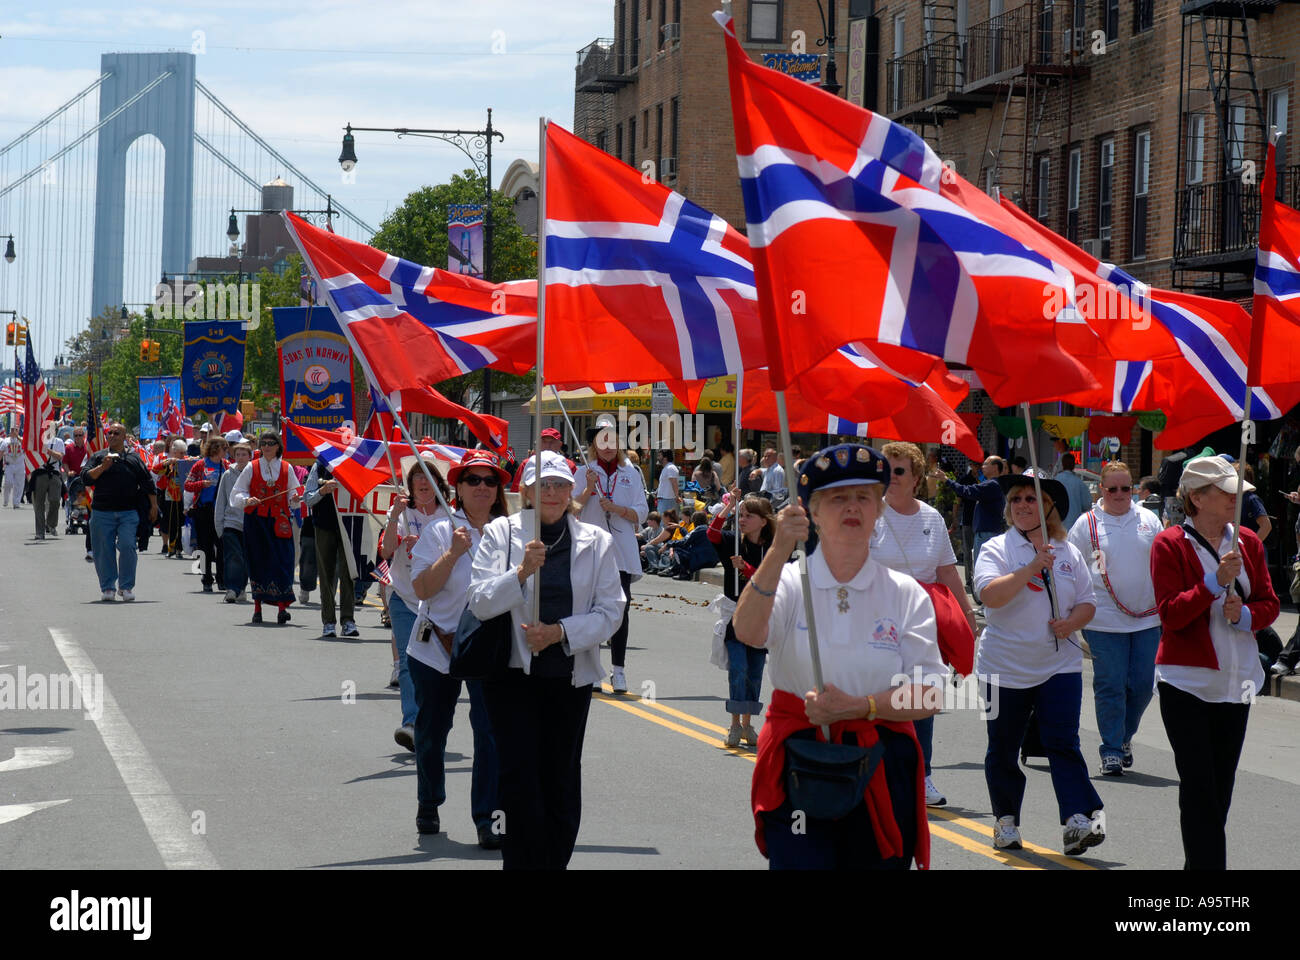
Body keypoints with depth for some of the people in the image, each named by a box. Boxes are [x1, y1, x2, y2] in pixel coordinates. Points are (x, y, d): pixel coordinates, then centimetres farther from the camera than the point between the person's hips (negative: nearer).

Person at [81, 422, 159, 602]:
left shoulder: (134, 459, 12)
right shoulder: (97, 457, 10)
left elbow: (148, 483, 15)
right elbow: (85, 478, -2)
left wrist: (154, 506, 10)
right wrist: (102, 467, -15)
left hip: (128, 513, 0)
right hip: (102, 513, 0)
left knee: (127, 547, -11)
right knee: (104, 551, 1)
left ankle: (126, 587, -1)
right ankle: (107, 588, 11)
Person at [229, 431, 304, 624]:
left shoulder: (286, 469, 8)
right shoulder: (252, 468, 6)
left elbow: (292, 497, 10)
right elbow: (237, 493, 6)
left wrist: (296, 500, -12)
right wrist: (247, 500, -13)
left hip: (278, 521, 0)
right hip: (256, 520, 0)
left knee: (281, 561, -10)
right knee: (257, 562, 1)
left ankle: (282, 606, -15)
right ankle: (257, 607, 8)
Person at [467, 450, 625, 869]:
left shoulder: (596, 541, 5)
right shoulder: (500, 533, 1)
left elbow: (610, 611, 2)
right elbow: (480, 603, -6)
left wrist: (561, 632, -13)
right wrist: (522, 572, -22)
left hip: (570, 676, 2)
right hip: (512, 673, -2)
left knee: (561, 784, 5)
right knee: (520, 782, -8)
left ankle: (555, 862, 13)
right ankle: (523, 863, -1)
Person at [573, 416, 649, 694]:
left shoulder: (631, 474, 10)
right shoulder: (584, 473, 8)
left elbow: (642, 512, 5)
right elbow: (571, 510, 2)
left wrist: (617, 508, -10)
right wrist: (589, 489, -12)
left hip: (621, 550, 0)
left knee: (620, 607, -5)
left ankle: (618, 669, -2)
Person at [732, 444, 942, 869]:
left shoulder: (906, 595, 5)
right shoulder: (790, 581, 2)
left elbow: (927, 700, -1)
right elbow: (747, 632, -21)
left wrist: (858, 706, -17)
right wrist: (779, 552, -34)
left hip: (882, 773, 2)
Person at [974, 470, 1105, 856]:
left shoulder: (1068, 553, 8)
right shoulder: (997, 549, -3)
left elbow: (1087, 602, 13)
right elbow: (991, 595, -21)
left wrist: (1072, 622, -8)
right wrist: (1032, 568, -28)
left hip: (1059, 663, 1)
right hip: (1006, 668, -1)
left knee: (1063, 743, -11)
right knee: (1003, 749, 9)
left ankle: (1079, 820, -18)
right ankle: (1006, 820, 24)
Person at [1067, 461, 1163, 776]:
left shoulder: (1149, 520, 9)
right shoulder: (1087, 524, 1)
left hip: (1147, 618, 3)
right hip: (1104, 620, -3)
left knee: (1142, 684, 3)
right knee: (1110, 685, -3)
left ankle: (1125, 735, 25)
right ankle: (1112, 750, 4)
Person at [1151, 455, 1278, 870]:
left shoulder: (1247, 542, 7)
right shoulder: (1170, 544, -7)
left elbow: (1269, 604, 10)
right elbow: (1170, 614, -14)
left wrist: (1244, 614, -11)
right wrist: (1215, 583, -24)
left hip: (1236, 680, 5)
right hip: (1187, 681, -5)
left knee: (1222, 785, 9)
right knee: (1199, 786, -8)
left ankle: (1198, 862, 19)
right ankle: (1207, 863, -7)